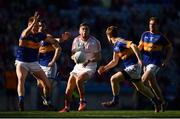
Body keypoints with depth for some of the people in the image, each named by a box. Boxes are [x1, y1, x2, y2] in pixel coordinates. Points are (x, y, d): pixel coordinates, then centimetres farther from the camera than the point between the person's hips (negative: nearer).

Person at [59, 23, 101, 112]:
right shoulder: (76, 40, 3)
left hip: (89, 67, -5)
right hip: (78, 66, 5)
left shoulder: (94, 42, -10)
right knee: (69, 88, 1)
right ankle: (66, 108, 16)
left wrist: (89, 61, -26)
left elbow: (98, 57, -9)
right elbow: (73, 53, 13)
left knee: (78, 80, -32)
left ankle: (83, 102, -19)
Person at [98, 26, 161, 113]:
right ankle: (156, 102, 31)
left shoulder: (120, 42, -15)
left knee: (114, 79, -15)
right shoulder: (115, 46, 15)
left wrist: (139, 59, -35)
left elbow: (134, 46, -29)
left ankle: (115, 100, -4)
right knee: (140, 88, 19)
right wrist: (105, 68, 20)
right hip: (129, 67, 10)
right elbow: (114, 62, 26)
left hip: (134, 66, -10)